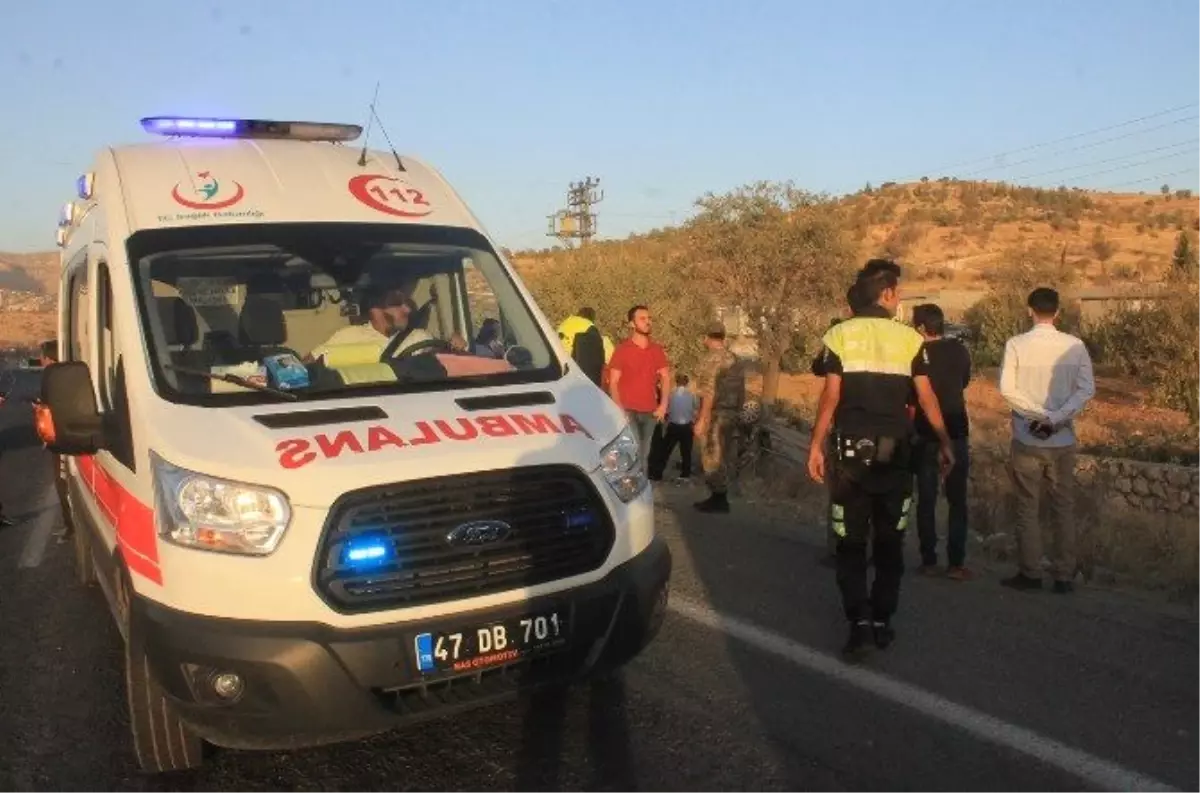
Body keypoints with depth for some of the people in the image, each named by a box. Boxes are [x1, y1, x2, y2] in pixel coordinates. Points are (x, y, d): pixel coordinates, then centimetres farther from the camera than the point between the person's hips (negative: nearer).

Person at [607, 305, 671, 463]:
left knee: (644, 454, 9)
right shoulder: (622, 349, -2)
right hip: (629, 411, -4)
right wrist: (620, 409, -12)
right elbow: (613, 382, -3)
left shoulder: (657, 349, 11)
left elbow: (665, 378, 12)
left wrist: (663, 405, 0)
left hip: (650, 411, 4)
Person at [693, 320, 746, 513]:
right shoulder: (735, 359, 13)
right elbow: (741, 392, 14)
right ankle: (720, 497, 18)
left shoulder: (712, 359, -13)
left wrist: (701, 419, -18)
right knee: (723, 457, 13)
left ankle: (718, 499, 0)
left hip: (715, 415, -9)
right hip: (731, 414, 9)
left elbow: (709, 393, -19)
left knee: (713, 458, -2)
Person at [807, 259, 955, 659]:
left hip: (851, 450, -1)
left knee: (851, 541, 6)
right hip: (895, 451, 1)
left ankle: (859, 622, -4)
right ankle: (882, 621, 17)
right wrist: (945, 442, 10)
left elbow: (830, 396, -6)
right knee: (889, 540, 13)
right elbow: (926, 398, 1)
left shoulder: (839, 335, -2)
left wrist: (816, 446, -1)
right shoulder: (910, 338, 1)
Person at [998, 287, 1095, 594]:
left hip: (1027, 440, -2)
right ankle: (1064, 576, 14)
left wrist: (1040, 414, -10)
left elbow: (1007, 389, -14)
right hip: (1063, 440, 2)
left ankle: (1030, 573, 12)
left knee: (1027, 507, 8)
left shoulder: (1016, 344, -8)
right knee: (1064, 508, 10)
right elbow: (1087, 390, -8)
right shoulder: (1075, 345, -2)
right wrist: (1055, 418, -11)